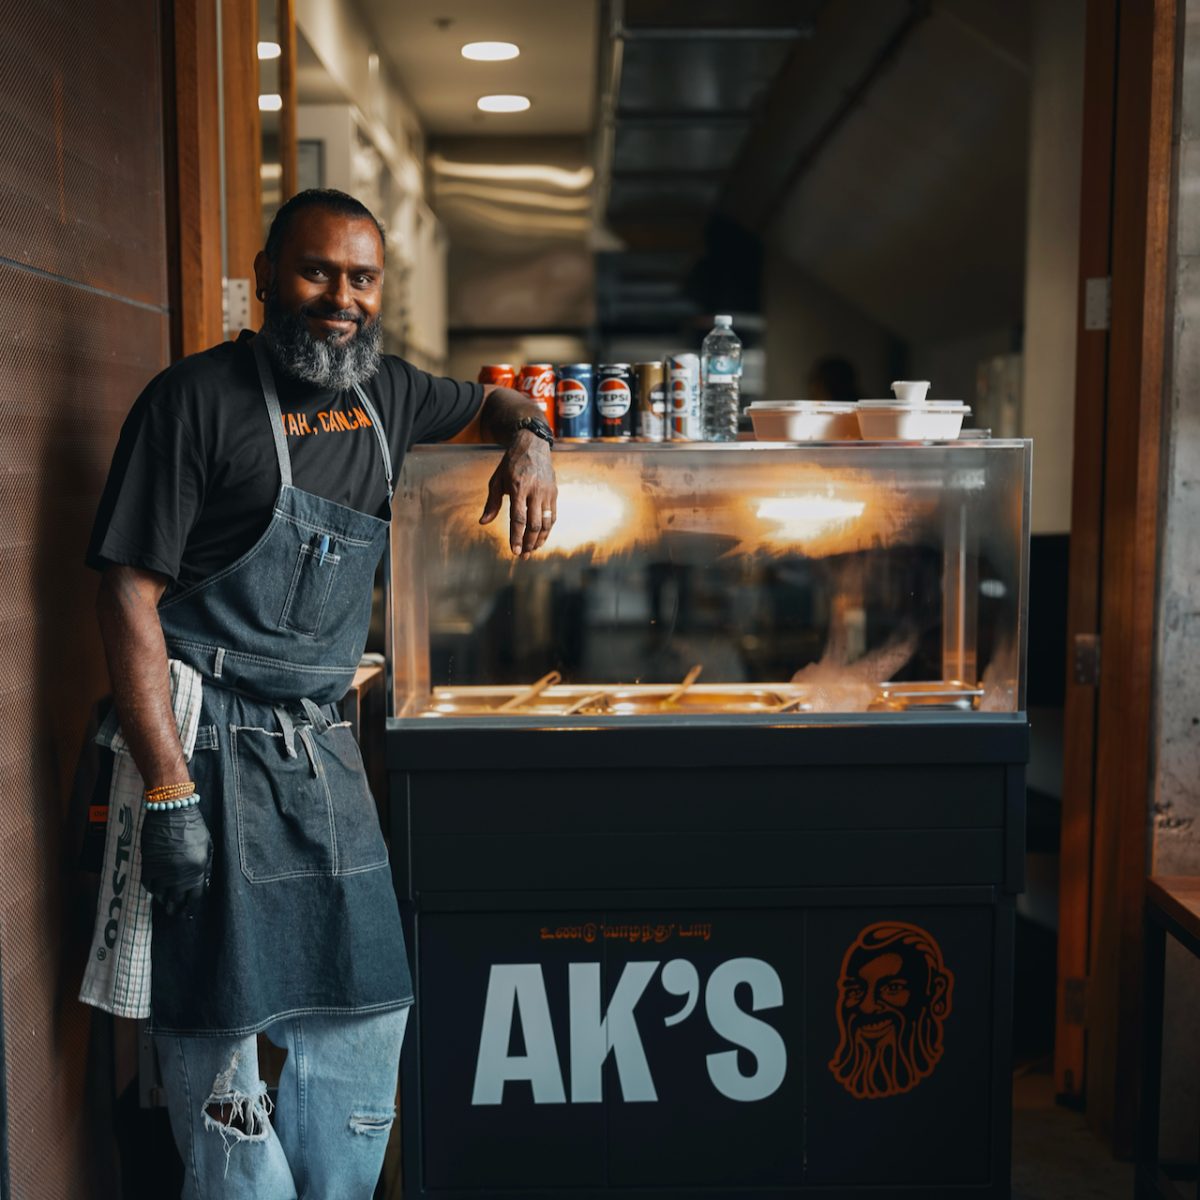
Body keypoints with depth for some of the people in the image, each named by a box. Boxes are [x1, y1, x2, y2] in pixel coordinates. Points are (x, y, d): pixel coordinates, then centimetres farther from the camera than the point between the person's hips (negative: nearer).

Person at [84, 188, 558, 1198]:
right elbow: (129, 595, -13)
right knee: (222, 1021, -1)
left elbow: (490, 404, 30)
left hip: (323, 746, 7)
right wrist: (170, 791, -19)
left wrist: (529, 443, 4)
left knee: (364, 1016, 10)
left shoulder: (383, 393, 9)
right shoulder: (200, 397, -10)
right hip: (213, 745, -6)